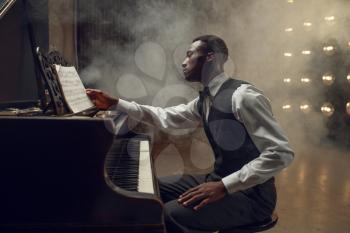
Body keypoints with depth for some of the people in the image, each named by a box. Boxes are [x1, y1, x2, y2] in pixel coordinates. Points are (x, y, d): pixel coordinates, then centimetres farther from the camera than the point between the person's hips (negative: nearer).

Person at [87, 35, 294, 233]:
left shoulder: (243, 95, -21)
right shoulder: (205, 100, 7)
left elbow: (281, 153, -25)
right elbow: (165, 117, 13)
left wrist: (224, 186, -28)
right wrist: (114, 103, 9)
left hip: (251, 193, -8)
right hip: (222, 180, 8)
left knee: (171, 215, -25)